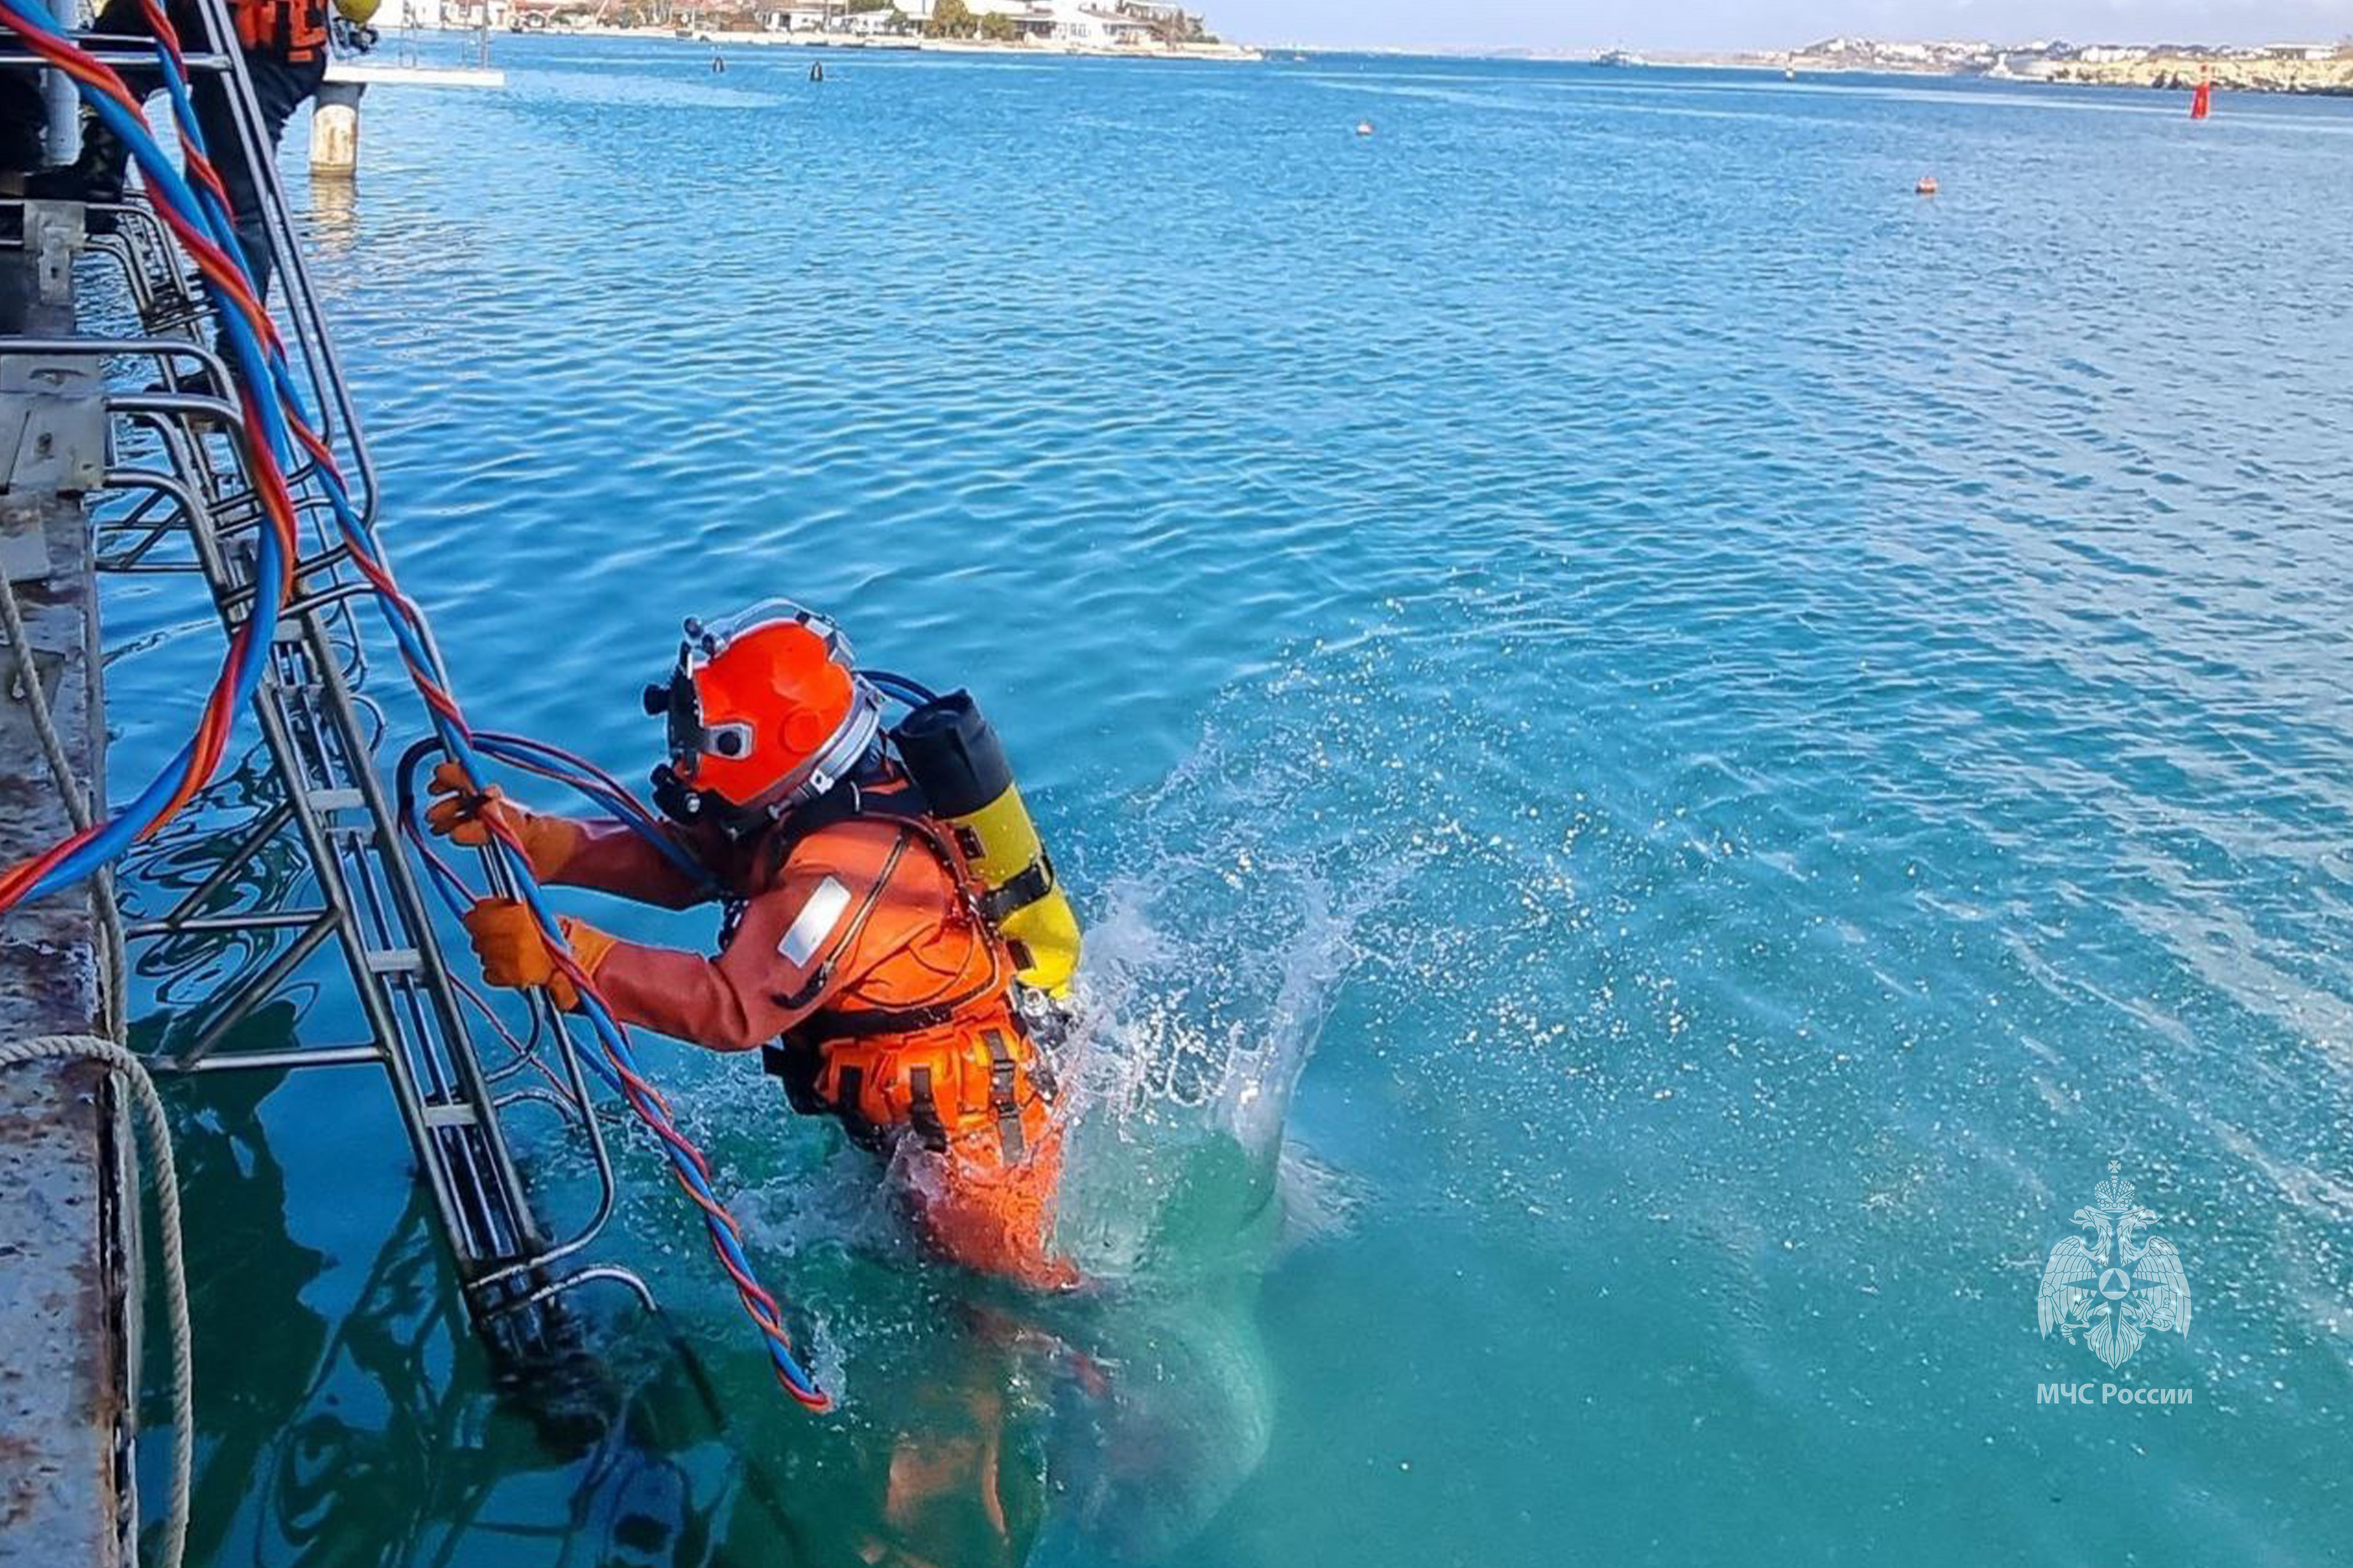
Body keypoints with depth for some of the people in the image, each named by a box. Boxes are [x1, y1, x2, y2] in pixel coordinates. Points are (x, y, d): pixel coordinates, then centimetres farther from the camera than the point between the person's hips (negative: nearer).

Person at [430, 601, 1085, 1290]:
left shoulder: (851, 867, -38)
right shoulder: (799, 800, -9)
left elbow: (736, 1008, -41)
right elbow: (676, 860, -6)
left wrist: (558, 954, -45)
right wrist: (528, 837, -20)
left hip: (976, 1114, -9)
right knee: (933, 1239, 34)